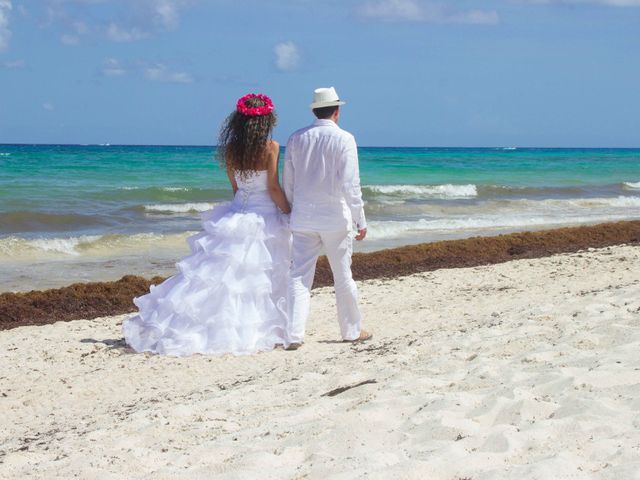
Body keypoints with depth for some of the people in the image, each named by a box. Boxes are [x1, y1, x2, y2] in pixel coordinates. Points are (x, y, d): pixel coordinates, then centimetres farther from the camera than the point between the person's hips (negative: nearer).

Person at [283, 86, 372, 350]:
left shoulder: (296, 139, 4)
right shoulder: (344, 139, -9)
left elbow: (288, 183, 9)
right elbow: (350, 184, -13)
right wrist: (360, 219, -7)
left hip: (303, 218, 3)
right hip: (335, 218, -3)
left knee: (300, 275, 3)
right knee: (343, 276, 10)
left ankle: (294, 334, -6)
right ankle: (352, 330, 23)